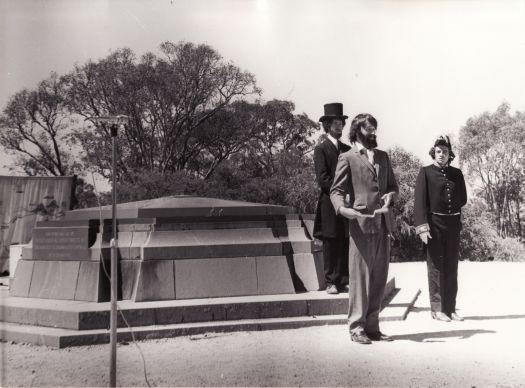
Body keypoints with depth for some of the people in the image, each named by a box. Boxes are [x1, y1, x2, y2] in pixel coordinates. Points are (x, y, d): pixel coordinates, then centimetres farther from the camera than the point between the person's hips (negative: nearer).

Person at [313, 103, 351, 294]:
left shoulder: (347, 150, 16)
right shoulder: (321, 149, -2)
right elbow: (322, 179, -9)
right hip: (330, 204, -5)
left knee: (347, 244, 4)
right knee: (331, 244, 0)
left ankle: (345, 279, 11)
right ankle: (331, 282, 5)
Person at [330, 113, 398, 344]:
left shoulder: (383, 157, 19)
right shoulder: (347, 158, 2)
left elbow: (393, 185, 22)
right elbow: (336, 190, -3)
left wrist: (390, 195, -2)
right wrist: (342, 208, -24)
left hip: (383, 224, 6)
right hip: (361, 224, -6)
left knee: (379, 279, 7)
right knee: (360, 277, -6)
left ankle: (372, 326, 14)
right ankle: (356, 327, 0)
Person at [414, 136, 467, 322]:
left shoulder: (456, 173, 10)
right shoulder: (425, 172, -2)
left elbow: (463, 199, 16)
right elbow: (419, 200, -9)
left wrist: (452, 211, 5)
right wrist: (422, 226, -17)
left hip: (453, 224, 4)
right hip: (434, 224, -4)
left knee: (451, 267, 7)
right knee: (436, 267, 0)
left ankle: (450, 308, 14)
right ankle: (437, 309, 5)